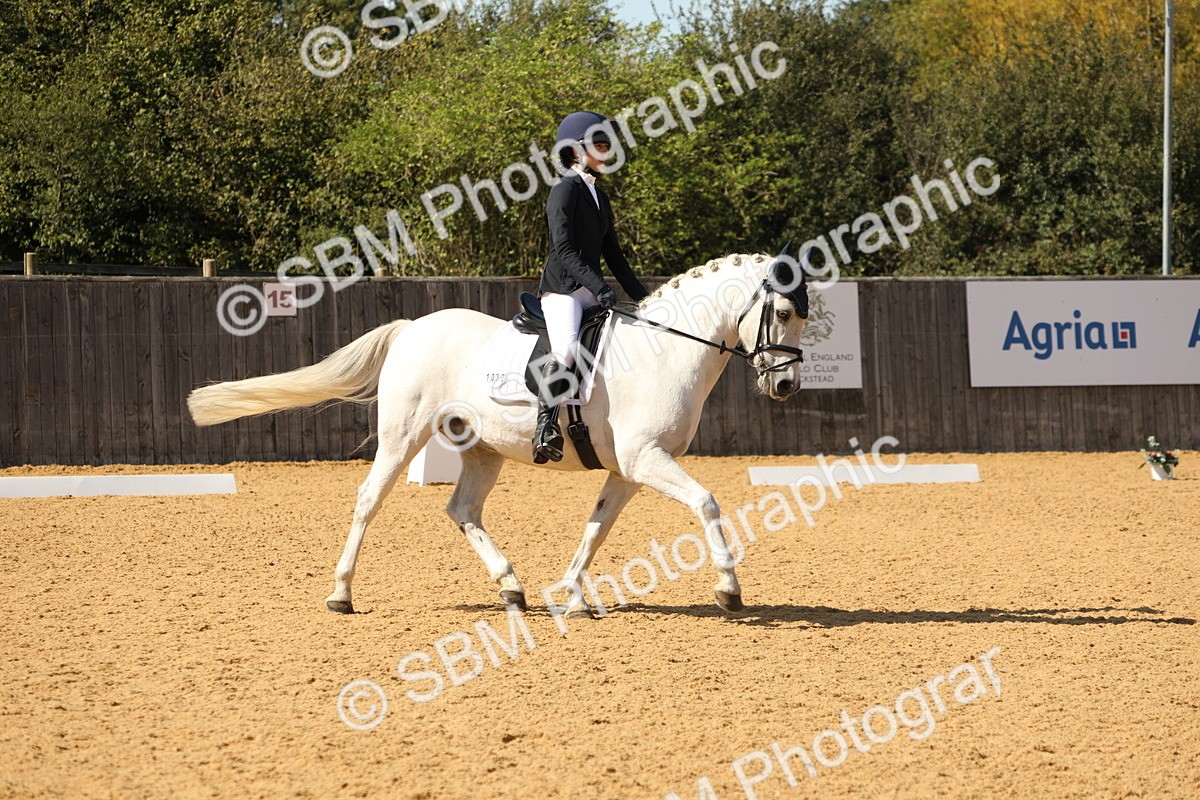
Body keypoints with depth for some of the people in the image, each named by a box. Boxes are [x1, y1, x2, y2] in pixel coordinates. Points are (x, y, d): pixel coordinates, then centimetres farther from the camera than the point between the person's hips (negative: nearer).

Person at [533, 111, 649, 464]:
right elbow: (564, 248, -19)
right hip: (562, 289, -9)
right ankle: (546, 424, -30)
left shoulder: (599, 196, 19)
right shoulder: (566, 190, -8)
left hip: (593, 292, 9)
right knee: (566, 350, -31)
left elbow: (613, 253, 23)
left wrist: (641, 296, 15)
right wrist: (598, 286, -27)